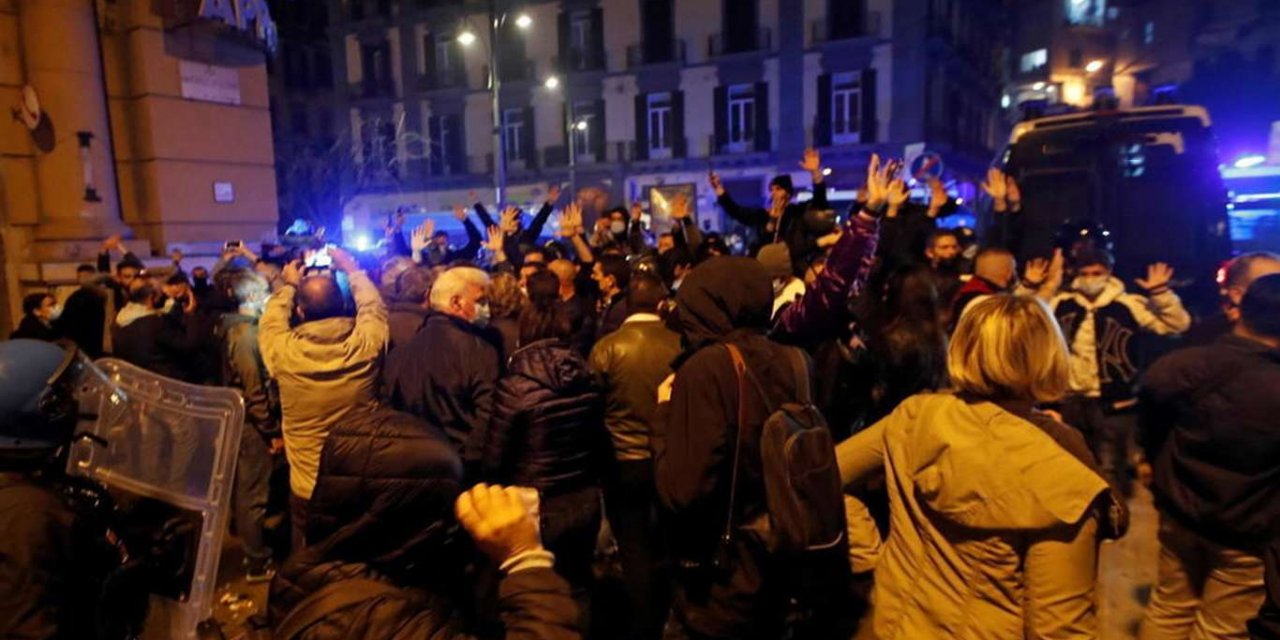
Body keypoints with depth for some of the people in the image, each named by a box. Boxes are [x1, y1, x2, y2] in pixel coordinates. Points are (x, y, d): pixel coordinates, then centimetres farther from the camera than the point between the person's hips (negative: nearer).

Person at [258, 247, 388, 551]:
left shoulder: (284, 351, -19)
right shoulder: (366, 343, -18)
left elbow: (270, 320, 6)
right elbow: (373, 307, 5)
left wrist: (288, 286, 20)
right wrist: (352, 270, 17)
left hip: (307, 488, 0)